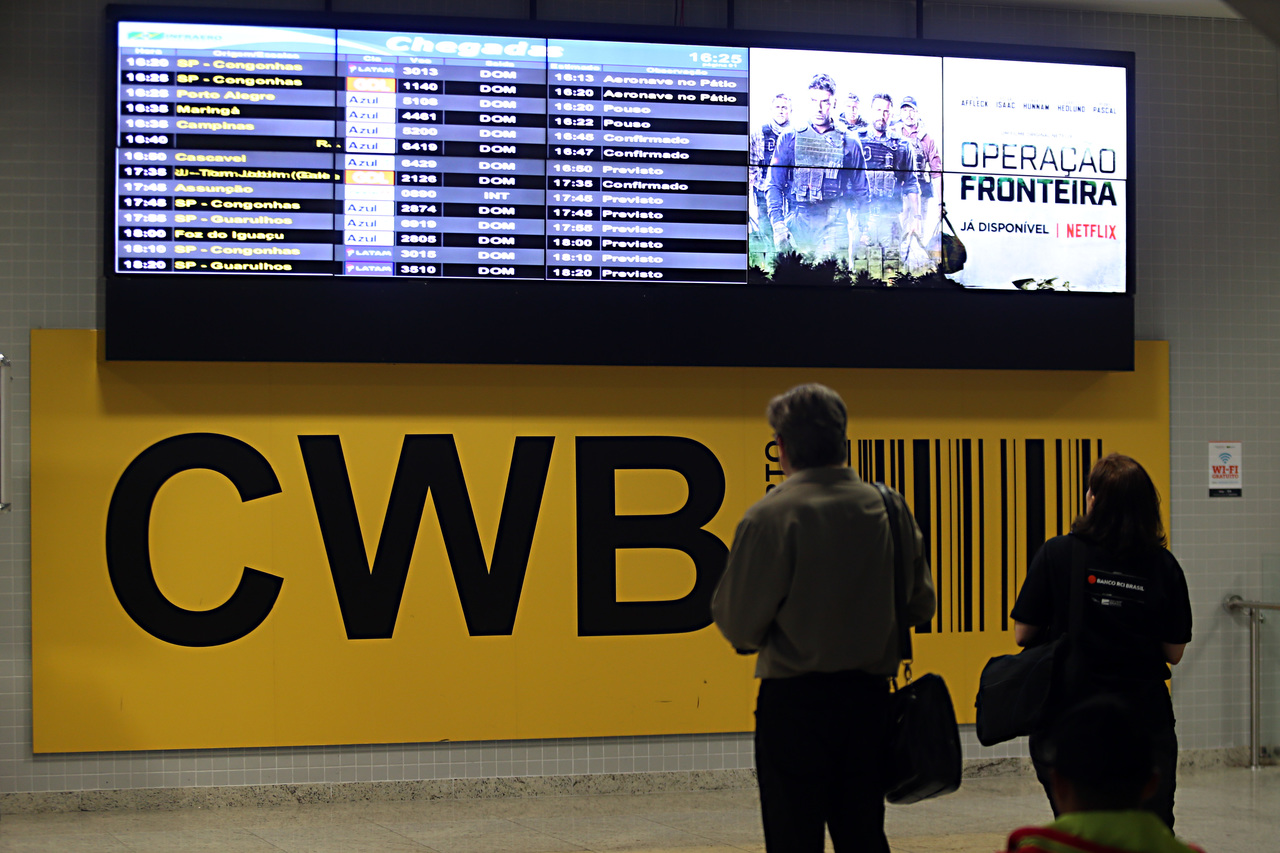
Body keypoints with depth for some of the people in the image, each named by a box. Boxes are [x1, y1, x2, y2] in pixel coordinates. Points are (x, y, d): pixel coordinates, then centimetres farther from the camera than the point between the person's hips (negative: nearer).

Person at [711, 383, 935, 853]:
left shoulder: (770, 515, -14)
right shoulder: (890, 507, 2)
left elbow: (738, 622, -14)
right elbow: (920, 604, 9)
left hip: (794, 699, -5)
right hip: (869, 696, 5)